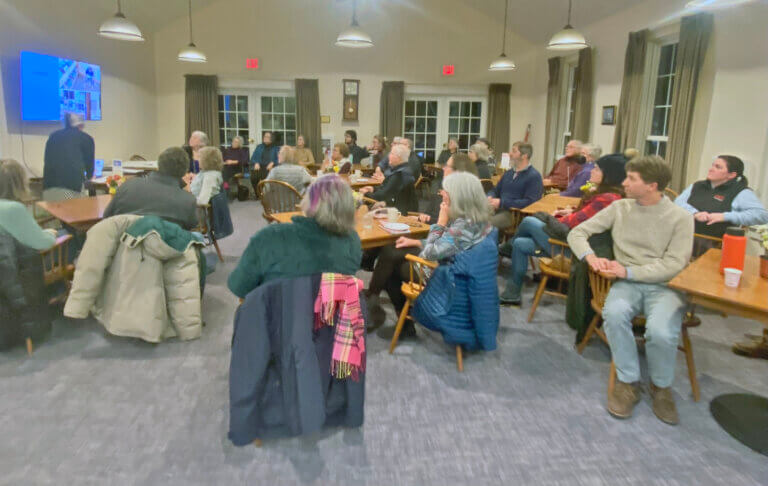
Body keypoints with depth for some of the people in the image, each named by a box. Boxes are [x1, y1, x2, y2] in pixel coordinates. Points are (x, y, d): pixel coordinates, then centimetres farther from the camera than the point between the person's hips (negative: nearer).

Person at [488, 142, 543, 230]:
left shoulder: (534, 176, -2)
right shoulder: (508, 173, 22)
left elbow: (529, 202, -14)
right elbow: (495, 191, 27)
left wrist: (501, 203, -16)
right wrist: (489, 197, 1)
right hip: (497, 209, 7)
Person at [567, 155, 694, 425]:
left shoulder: (680, 217, -2)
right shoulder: (620, 208, 7)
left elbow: (673, 265, -10)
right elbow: (577, 232, 8)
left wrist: (629, 271, -19)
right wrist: (590, 256, -13)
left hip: (664, 286, -2)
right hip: (627, 283, 2)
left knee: (661, 332, -31)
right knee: (614, 313, -33)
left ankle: (661, 387, 2)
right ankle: (628, 382, -11)